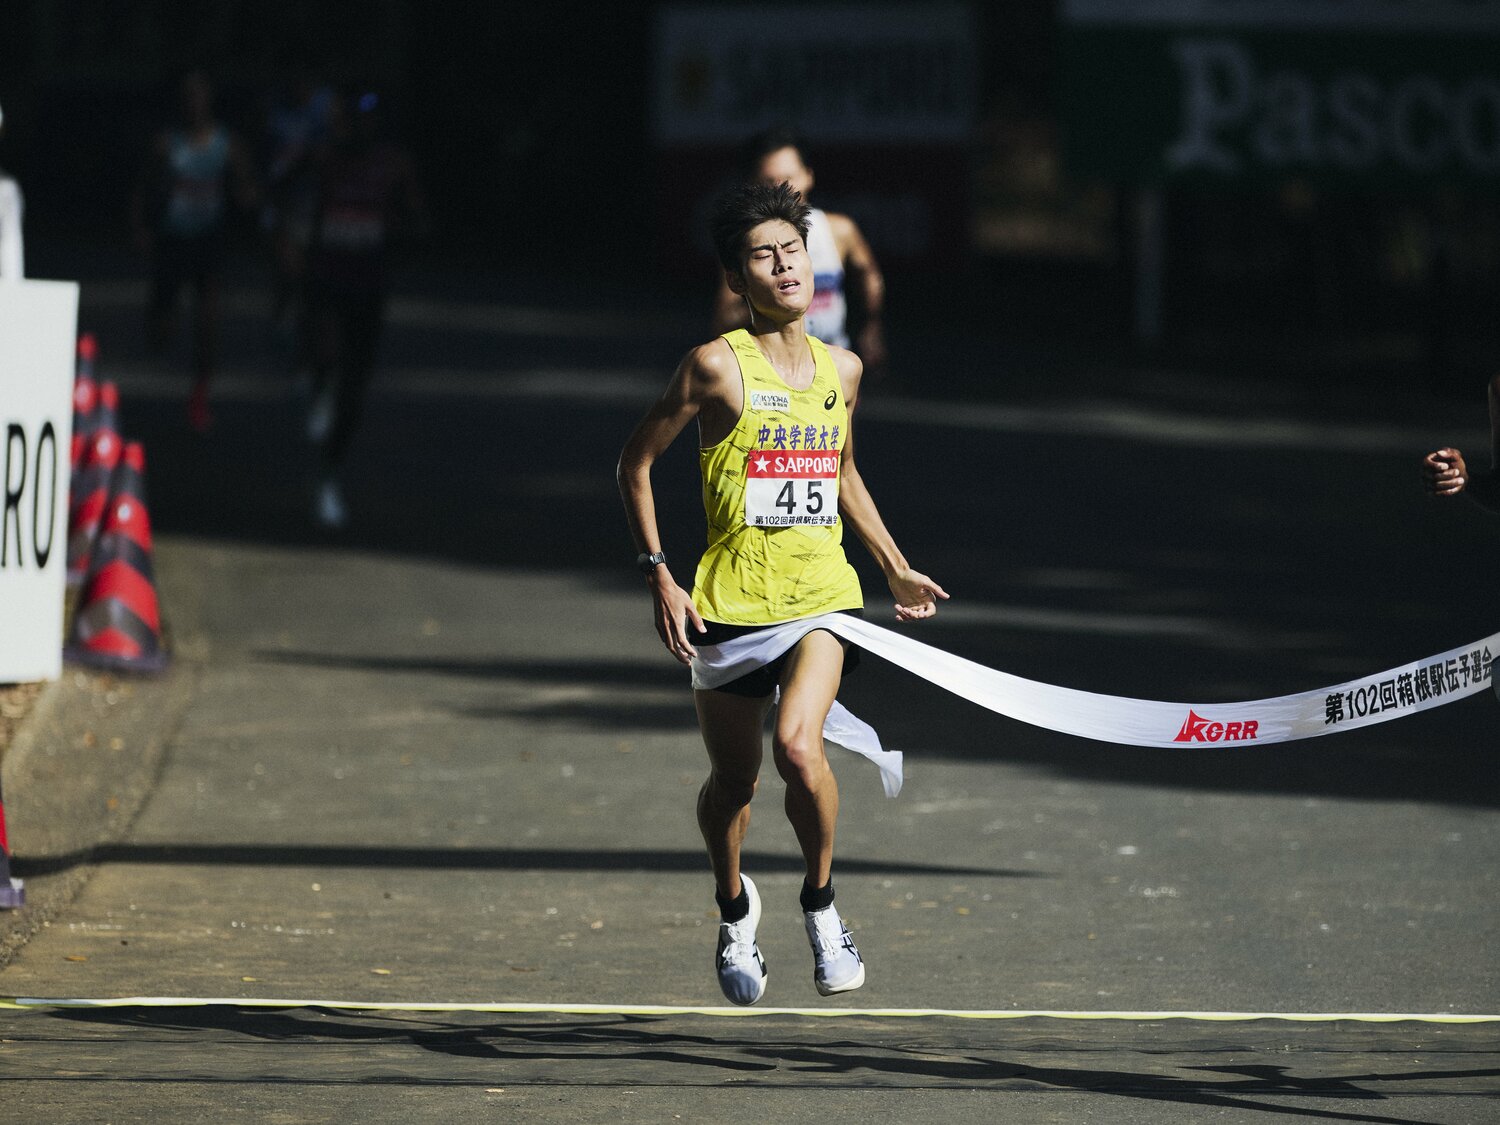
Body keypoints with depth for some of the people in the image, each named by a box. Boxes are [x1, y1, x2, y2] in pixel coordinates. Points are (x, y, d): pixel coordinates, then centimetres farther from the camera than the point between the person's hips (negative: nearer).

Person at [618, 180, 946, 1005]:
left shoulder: (842, 371, 7)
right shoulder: (717, 367, -8)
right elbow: (635, 464, 0)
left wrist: (896, 567, 27)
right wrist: (658, 577, -6)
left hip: (821, 596, 2)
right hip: (731, 599, -2)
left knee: (798, 747, -23)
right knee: (732, 781, 9)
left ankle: (821, 902, -1)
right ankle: (734, 909, 39)